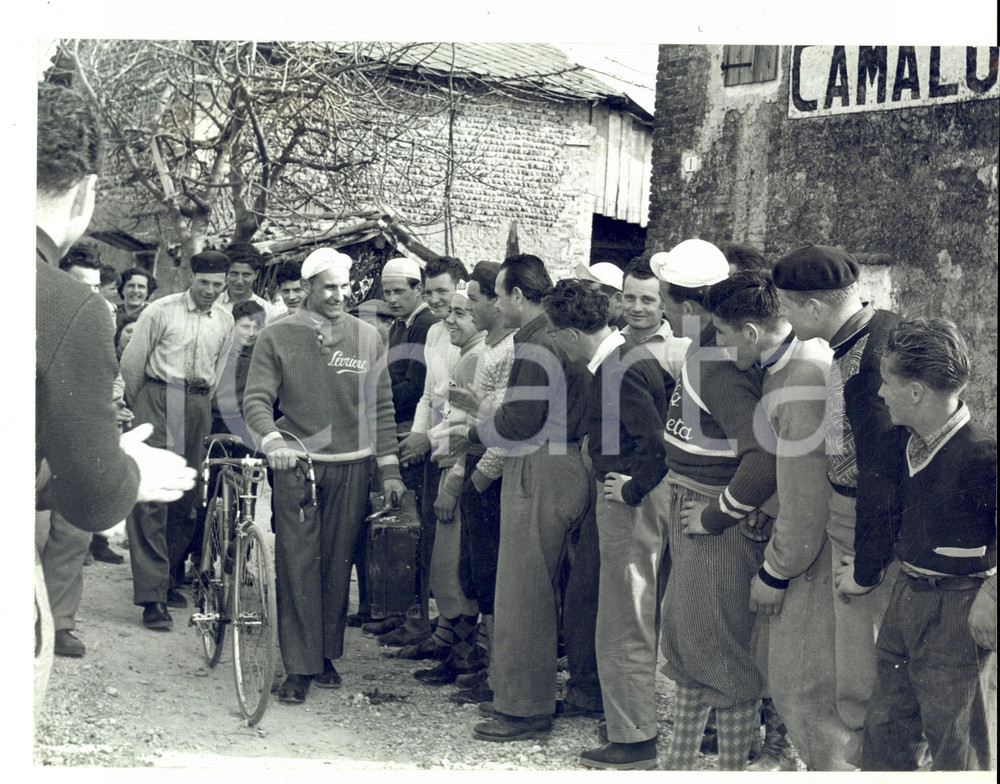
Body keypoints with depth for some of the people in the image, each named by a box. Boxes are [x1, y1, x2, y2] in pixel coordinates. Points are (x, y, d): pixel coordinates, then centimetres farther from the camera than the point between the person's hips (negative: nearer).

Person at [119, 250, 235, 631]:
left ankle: (168, 579, 21)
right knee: (151, 496, -11)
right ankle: (151, 596, -12)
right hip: (159, 399, -5)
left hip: (199, 406, 5)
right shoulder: (161, 311, -4)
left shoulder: (225, 321, 10)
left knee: (187, 498, 6)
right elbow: (131, 362, 3)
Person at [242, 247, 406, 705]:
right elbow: (256, 397, -4)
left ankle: (327, 654, 21)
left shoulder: (366, 338, 7)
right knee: (296, 564, -4)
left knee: (337, 564, 7)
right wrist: (272, 440, -24)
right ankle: (299, 666, 1)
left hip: (351, 465, 2)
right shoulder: (278, 336, 1)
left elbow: (381, 405, 11)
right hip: (295, 462, -2)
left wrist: (389, 468, 7)